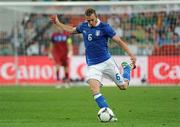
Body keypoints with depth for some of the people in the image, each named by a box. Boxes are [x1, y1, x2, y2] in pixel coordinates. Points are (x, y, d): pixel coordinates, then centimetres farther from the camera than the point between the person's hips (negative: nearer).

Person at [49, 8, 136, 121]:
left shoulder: (104, 27, -9)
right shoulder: (83, 26, 4)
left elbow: (119, 41, -8)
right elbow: (71, 30, 26)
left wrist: (131, 55, -14)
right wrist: (57, 23, 24)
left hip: (107, 61, -2)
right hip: (92, 65, 2)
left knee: (123, 86, 6)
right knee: (95, 89, -24)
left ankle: (127, 68, 39)